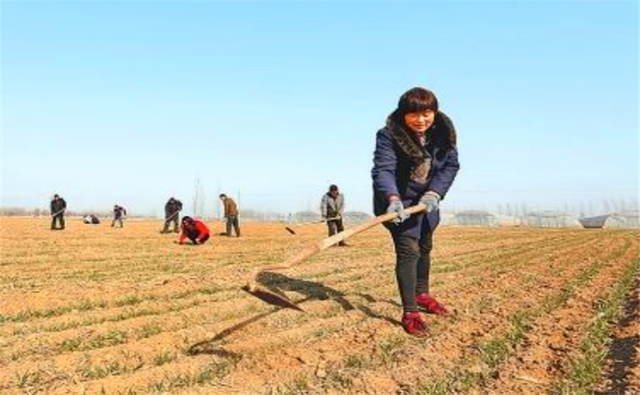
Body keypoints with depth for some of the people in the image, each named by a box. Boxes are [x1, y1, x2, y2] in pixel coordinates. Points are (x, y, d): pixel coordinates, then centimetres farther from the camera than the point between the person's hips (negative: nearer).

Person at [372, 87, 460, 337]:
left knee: (425, 248, 20)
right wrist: (392, 198, -51)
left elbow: (451, 165, -9)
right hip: (398, 200, -6)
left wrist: (435, 192, -24)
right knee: (408, 250, -15)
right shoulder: (389, 135, -26)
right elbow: (383, 169, -34)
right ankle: (409, 312, -8)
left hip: (427, 199, 6)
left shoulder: (444, 132, -12)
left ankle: (422, 295, 42)